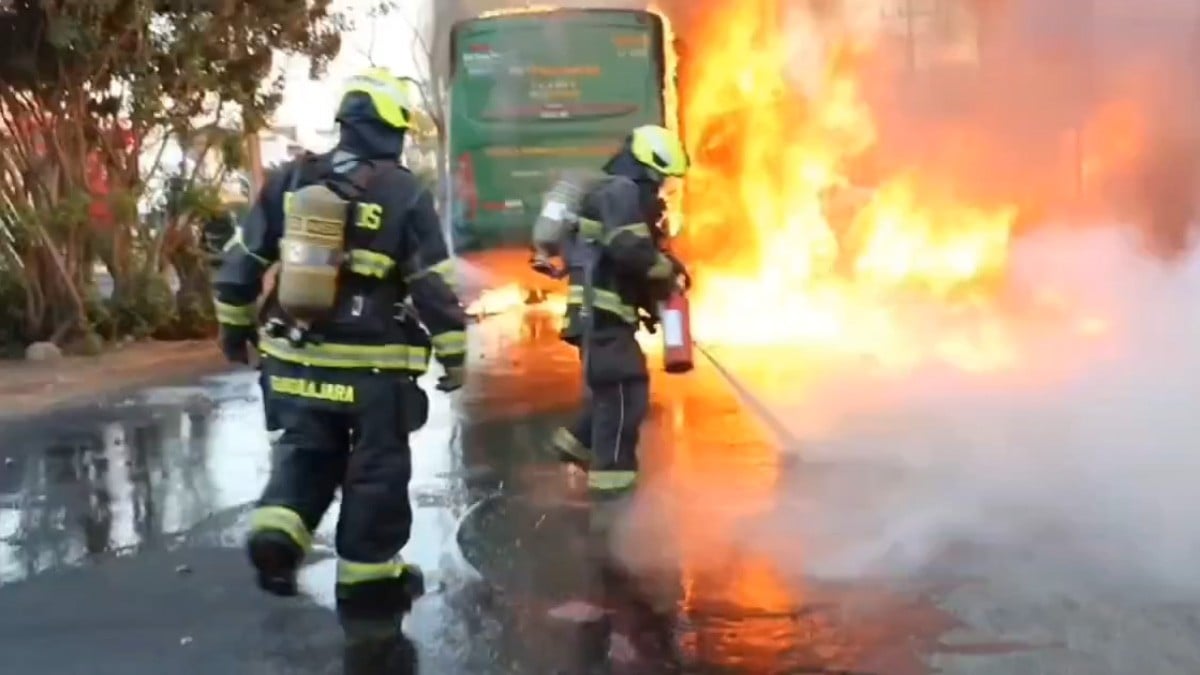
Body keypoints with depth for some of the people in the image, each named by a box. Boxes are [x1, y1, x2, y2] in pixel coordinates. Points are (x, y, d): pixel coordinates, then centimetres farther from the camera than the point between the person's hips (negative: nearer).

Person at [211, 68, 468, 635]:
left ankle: (277, 531, 0)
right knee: (376, 471, 8)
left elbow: (242, 261, 8)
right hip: (372, 365, -4)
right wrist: (453, 352, 0)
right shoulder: (404, 194, -9)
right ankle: (367, 584, 16)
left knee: (306, 450, 23)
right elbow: (434, 284, -9)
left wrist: (235, 326, 21)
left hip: (295, 358, 4)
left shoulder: (288, 180, 3)